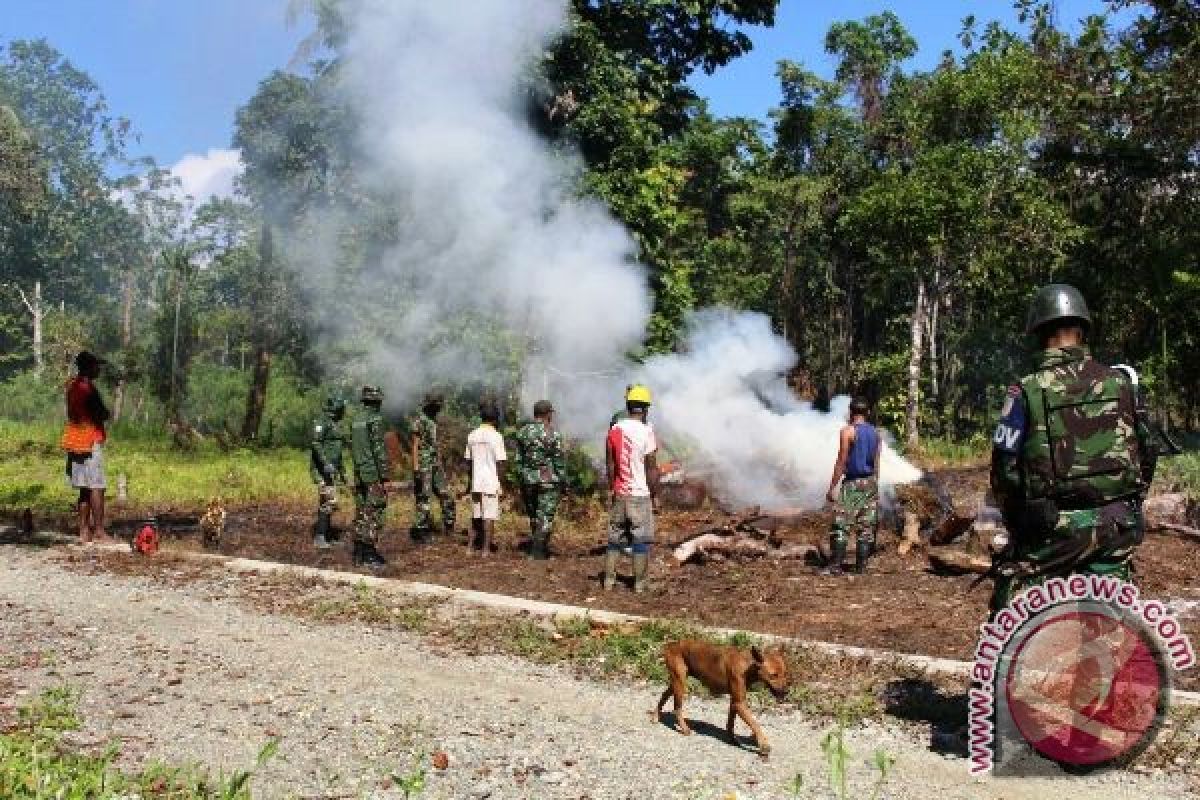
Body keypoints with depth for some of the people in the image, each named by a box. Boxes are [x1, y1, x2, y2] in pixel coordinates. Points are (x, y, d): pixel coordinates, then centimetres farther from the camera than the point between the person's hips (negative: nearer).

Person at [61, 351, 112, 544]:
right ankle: (99, 532, -6)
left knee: (85, 489, 11)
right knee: (96, 488, -7)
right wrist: (105, 412, 5)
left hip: (75, 442, 9)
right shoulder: (88, 387, -15)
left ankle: (84, 531, 12)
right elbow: (103, 414, -16)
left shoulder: (72, 385, 13)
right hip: (90, 442, -9)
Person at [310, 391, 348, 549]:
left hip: (331, 468, 10)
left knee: (328, 502, 12)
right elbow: (316, 444, -22)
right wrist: (325, 464, -31)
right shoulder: (322, 421, -11)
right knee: (328, 501, -15)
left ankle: (328, 535, 18)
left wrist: (342, 471, 25)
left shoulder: (336, 424, 18)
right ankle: (319, 538, -15)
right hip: (322, 467, -10)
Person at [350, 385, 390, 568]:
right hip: (374, 474, -8)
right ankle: (370, 555, -5)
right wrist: (385, 477, -14)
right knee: (373, 514, -5)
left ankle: (359, 555, 14)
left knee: (361, 514, 11)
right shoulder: (375, 419, -13)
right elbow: (379, 450, -16)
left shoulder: (356, 419, 11)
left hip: (359, 475, 8)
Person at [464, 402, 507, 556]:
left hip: (476, 482, 6)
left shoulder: (472, 435, 9)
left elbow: (468, 461, 13)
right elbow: (499, 462, -11)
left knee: (476, 516, 14)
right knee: (489, 517, -1)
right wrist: (501, 484, -6)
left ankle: (470, 547, 13)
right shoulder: (496, 436, -9)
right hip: (491, 482, -5)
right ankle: (486, 549, 0)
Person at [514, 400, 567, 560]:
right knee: (545, 517, 0)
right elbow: (559, 461, -9)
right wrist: (562, 481, -1)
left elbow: (518, 459, 7)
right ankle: (537, 551, -4)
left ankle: (542, 548, 24)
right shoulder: (553, 434, -10)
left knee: (534, 516, 16)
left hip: (528, 480, 5)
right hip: (548, 480, -5)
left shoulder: (522, 432, 4)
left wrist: (521, 478, 14)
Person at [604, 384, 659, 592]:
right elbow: (651, 468, -11)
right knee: (642, 539, 3)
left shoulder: (614, 430, 2)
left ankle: (609, 579, 15)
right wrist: (654, 495, -3)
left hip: (619, 494, 5)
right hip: (640, 495, -5)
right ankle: (640, 583, 5)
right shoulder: (646, 432, -12)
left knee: (614, 537, 13)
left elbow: (610, 464, 7)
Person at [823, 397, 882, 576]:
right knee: (865, 526, 8)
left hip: (852, 483, -6)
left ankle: (835, 566, -11)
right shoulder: (875, 433, 9)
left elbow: (841, 462, -12)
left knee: (841, 526, -6)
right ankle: (861, 566, 9)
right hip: (870, 482, 6)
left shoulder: (848, 431, -10)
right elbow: (876, 464, 13)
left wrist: (832, 487, -9)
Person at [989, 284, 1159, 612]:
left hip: (1054, 527, -4)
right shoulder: (1122, 381, 2)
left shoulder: (1025, 392, -10)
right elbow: (1149, 451, 10)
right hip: (1118, 527, 4)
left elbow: (1004, 469, -7)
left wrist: (1016, 525, 7)